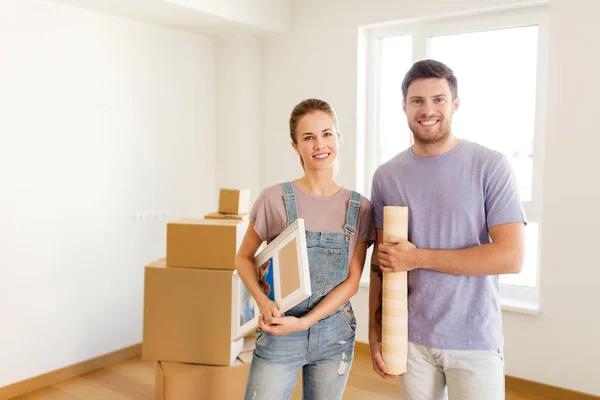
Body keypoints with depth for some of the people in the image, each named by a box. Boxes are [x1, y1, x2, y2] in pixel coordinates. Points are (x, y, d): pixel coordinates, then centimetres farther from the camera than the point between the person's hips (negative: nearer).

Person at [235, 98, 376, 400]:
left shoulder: (360, 208, -3)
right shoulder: (275, 198, -10)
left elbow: (352, 281, -3)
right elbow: (243, 258, 1)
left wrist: (303, 322, -14)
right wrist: (263, 301, -17)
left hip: (335, 332, 2)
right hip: (278, 333, -2)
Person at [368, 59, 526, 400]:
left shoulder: (491, 166, -9)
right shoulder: (386, 176, 2)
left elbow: (512, 257, -15)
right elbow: (380, 261, 7)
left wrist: (418, 258, -16)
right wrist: (375, 334, 4)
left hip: (475, 341, -2)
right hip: (411, 338, 3)